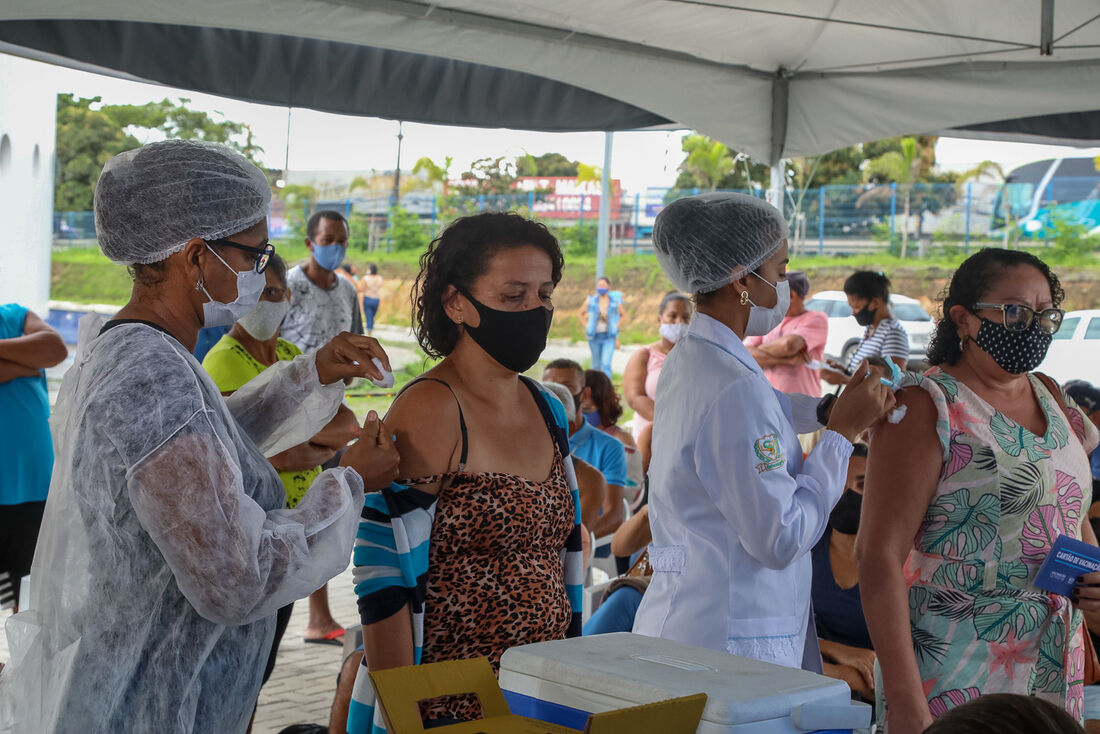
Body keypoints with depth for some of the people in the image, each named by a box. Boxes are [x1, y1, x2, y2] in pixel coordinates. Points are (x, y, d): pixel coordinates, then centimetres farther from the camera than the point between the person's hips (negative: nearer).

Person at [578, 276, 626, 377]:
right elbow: (580, 314, 13)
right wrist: (587, 327, 4)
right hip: (595, 336, 2)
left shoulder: (615, 302, -2)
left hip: (609, 337, -2)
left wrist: (616, 327, 3)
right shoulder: (591, 301, 0)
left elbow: (623, 315, 14)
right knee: (596, 365, 11)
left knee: (606, 364, -16)